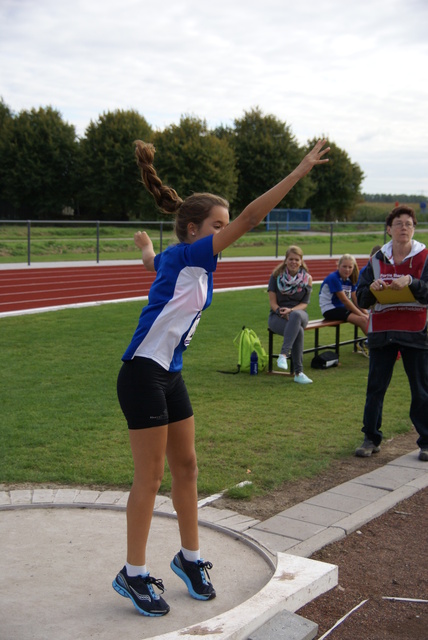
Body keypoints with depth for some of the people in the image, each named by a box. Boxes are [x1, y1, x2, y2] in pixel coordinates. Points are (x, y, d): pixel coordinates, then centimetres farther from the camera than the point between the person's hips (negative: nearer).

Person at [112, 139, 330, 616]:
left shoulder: (174, 260, 10)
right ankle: (133, 575, 12)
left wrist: (145, 246, 60)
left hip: (170, 376, 10)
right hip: (143, 376, -10)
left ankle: (190, 558, 29)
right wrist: (300, 171, -23)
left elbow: (151, 262, 35)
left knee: (185, 467, 14)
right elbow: (250, 217, -23)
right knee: (149, 476, -2)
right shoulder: (188, 255, -16)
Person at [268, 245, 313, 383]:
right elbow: (272, 302, -2)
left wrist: (291, 310, -18)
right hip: (277, 316, -1)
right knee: (298, 330, -35)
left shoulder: (307, 278, 4)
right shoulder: (277, 275, 0)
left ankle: (283, 354, -48)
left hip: (299, 313, 1)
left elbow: (304, 303, 2)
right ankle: (298, 373, -36)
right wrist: (282, 312, -21)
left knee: (296, 315, -40)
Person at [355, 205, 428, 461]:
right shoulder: (377, 259, 7)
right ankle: (372, 438, 17)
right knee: (375, 388, 6)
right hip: (382, 333, 3)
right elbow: (362, 300, 5)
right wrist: (371, 289, -16)